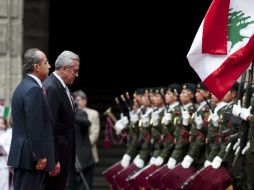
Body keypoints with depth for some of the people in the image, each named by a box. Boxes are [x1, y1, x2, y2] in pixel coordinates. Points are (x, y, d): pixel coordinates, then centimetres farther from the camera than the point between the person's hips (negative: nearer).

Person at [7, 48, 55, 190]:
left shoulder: (22, 87, 16)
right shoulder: (34, 90, -16)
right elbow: (35, 126, -20)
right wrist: (40, 156, -18)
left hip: (21, 154, 10)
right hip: (32, 157, -10)